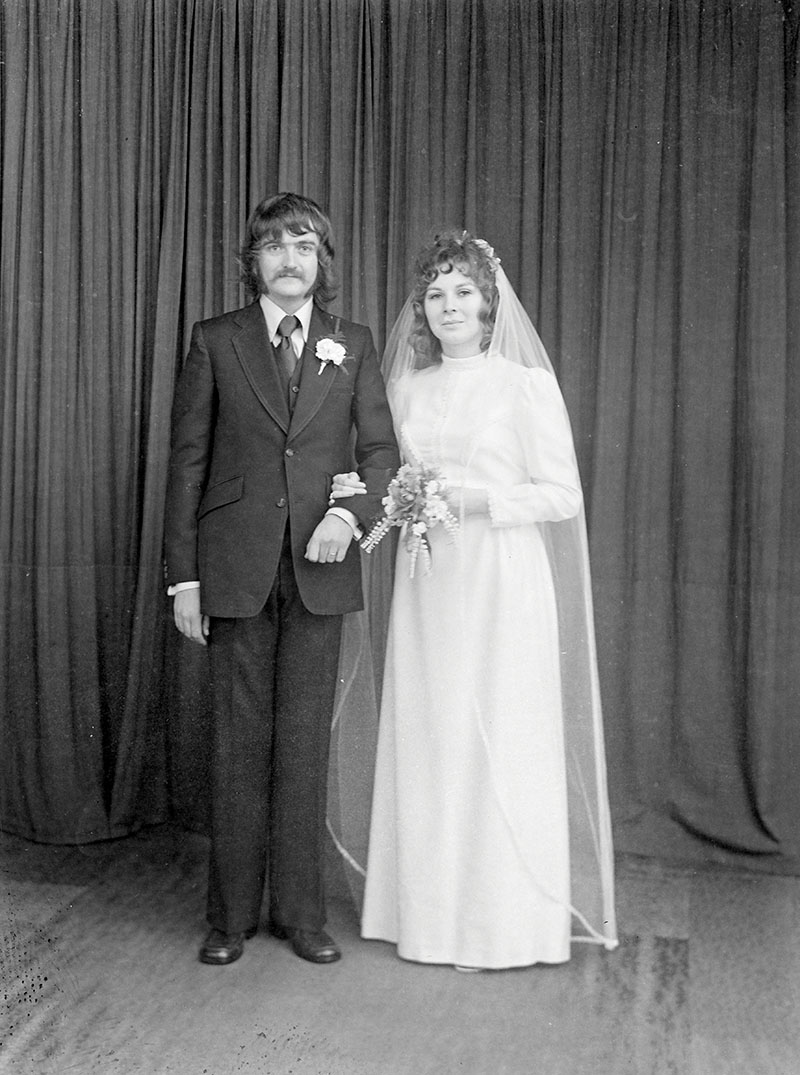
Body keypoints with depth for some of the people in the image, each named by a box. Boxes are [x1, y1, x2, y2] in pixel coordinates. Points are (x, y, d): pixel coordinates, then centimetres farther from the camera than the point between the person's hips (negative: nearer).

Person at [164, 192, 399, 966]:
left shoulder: (353, 345, 10)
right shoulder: (215, 342, 5)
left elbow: (381, 450, 8)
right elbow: (187, 460, 2)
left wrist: (350, 512, -13)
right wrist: (183, 574, -3)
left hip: (319, 569, 1)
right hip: (235, 569, -1)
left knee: (305, 741, 6)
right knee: (239, 741, 6)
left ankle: (299, 910, 19)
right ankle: (231, 915, 19)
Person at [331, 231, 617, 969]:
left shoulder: (527, 385, -3)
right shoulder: (409, 388, 12)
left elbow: (563, 495, -5)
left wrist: (474, 499, -16)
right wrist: (371, 493, 0)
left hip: (500, 583, -5)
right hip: (425, 585, 5)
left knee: (501, 747, 0)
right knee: (426, 746, 8)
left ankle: (507, 926, 15)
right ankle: (432, 914, 22)